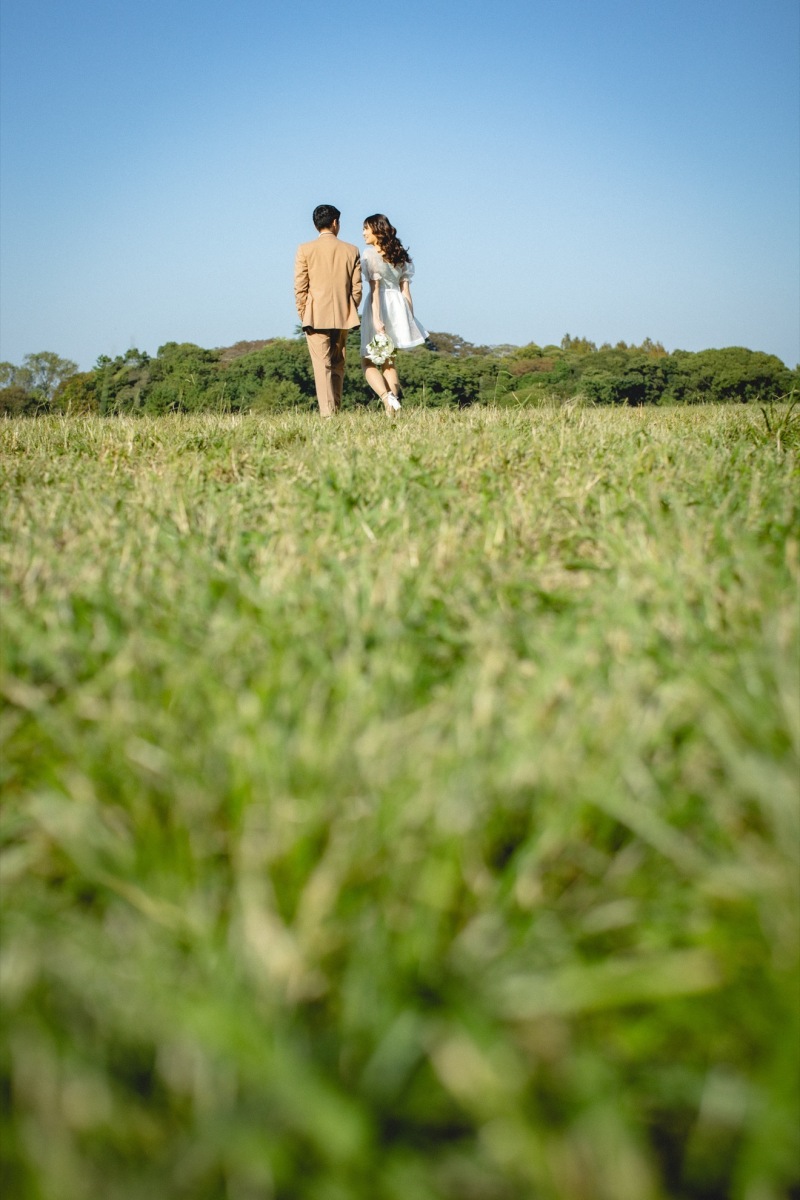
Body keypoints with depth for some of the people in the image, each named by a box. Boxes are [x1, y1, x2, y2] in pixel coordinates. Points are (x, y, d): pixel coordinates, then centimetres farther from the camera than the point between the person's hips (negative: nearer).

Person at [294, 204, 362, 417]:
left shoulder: (305, 250, -3)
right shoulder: (351, 251, 4)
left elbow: (300, 288, -4)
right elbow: (357, 289, 4)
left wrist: (303, 316, 6)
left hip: (316, 317, -3)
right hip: (343, 317, 3)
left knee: (322, 367, -5)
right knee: (338, 367, 14)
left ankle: (327, 414, -13)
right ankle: (336, 410, 17)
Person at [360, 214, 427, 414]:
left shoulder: (370, 254, -8)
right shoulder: (400, 254, 11)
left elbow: (374, 288, -16)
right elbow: (405, 288, 9)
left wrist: (376, 318, -20)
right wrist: (410, 319, 10)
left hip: (379, 306, -6)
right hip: (398, 305, 6)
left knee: (368, 362, 2)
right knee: (388, 361, 17)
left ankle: (387, 397, -20)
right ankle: (395, 397, 5)